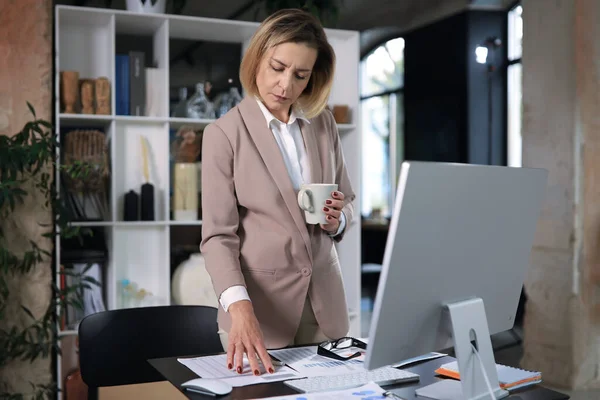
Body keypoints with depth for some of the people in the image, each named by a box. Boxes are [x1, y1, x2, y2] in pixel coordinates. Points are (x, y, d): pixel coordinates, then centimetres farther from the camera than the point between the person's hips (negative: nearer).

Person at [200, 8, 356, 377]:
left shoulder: (324, 124, 4)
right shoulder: (224, 134, -9)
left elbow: (348, 202, 13)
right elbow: (218, 235, -13)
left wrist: (336, 220, -10)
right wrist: (239, 308, -28)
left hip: (324, 303, 4)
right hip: (260, 305, -4)